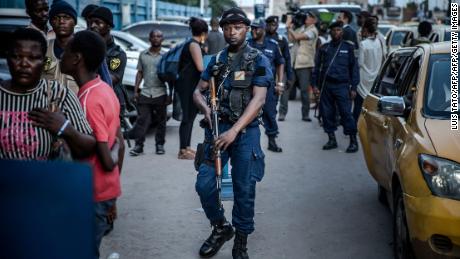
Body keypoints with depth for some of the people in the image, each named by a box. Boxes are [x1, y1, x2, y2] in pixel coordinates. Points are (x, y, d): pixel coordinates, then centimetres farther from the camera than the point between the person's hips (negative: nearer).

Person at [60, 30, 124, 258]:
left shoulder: (89, 100, -22)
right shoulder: (105, 90, 4)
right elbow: (120, 144, 11)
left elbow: (107, 161, -23)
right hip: (108, 190, 9)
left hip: (95, 194, -9)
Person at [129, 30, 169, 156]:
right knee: (142, 120, -2)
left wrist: (170, 94, -2)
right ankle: (139, 145, 1)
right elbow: (140, 73, 14)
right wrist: (136, 90, 6)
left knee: (161, 121, 6)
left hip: (160, 94, -1)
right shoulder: (143, 55, 10)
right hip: (145, 93, 1)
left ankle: (160, 144, 15)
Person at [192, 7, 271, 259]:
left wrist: (234, 131, -22)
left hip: (246, 130, -3)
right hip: (217, 127, 4)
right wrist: (206, 109, -11)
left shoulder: (259, 61, -3)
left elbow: (258, 99, -12)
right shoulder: (216, 60, 11)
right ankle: (220, 227, 21)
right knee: (204, 184, -3)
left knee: (244, 190, 0)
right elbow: (198, 91, 13)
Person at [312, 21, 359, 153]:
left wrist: (353, 87, -1)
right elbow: (317, 67, 15)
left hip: (342, 85, -3)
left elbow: (354, 68, 5)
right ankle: (332, 139, 17)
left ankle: (353, 141, -1)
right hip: (326, 85, 3)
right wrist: (315, 84, 7)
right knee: (326, 113, 5)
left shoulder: (348, 47, 6)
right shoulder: (324, 48, 13)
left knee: (346, 113, -9)